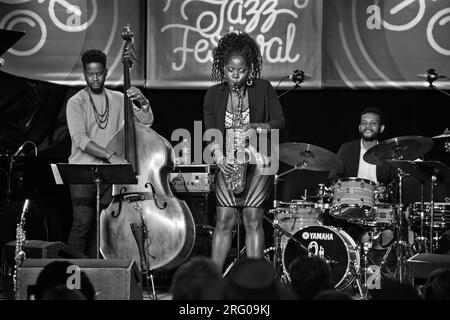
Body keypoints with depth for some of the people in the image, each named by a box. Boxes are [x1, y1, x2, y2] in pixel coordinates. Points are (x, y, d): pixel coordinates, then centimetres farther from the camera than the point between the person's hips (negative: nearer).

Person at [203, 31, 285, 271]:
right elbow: (210, 131, -2)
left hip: (257, 161, -1)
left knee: (253, 219, -5)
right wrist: (218, 156, -20)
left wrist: (258, 127, -19)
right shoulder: (214, 94, 3)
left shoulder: (263, 89, 0)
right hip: (227, 162, 1)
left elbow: (280, 122, 1)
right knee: (224, 219, -5)